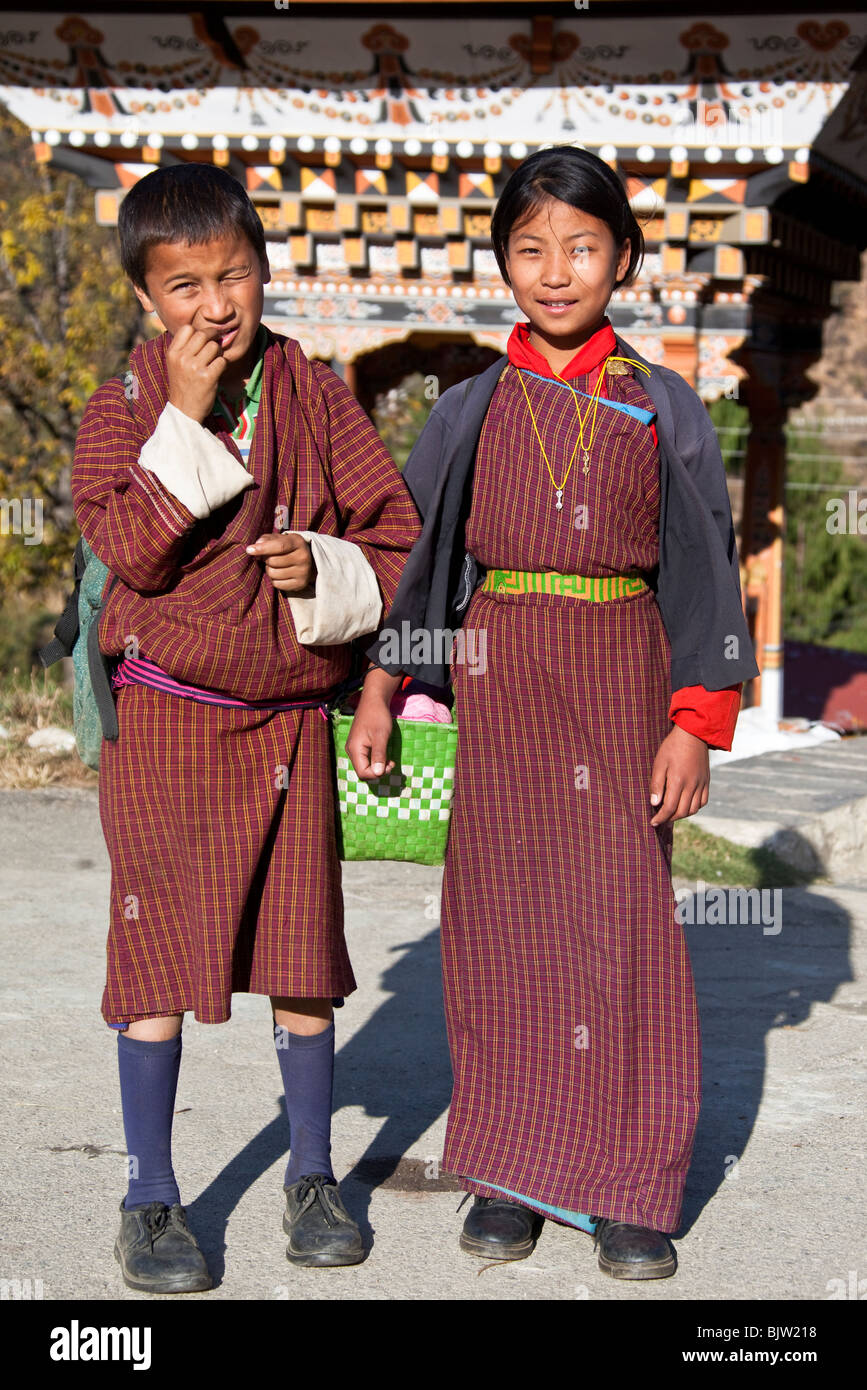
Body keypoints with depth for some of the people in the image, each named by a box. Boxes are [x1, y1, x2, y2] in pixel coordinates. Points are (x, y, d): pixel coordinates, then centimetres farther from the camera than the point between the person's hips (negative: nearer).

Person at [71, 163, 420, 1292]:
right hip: (166, 720, -2)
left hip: (290, 721, 2)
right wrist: (184, 418, -20)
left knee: (302, 953, 7)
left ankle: (313, 1177, 24)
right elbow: (134, 552, -17)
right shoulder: (122, 411, -2)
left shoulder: (316, 397, 3)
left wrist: (328, 570, -15)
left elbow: (397, 531, 5)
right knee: (159, 954, 2)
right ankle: (150, 1200, 15)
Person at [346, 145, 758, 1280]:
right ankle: (511, 1174, 15)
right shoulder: (473, 412, 6)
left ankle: (627, 1187, 8)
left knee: (624, 920, -2)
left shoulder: (663, 409, 3)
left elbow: (701, 570, 2)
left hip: (624, 687, -1)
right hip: (502, 683, 1)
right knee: (503, 918, 3)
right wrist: (380, 694, 6)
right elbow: (412, 554, 11)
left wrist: (695, 725, -4)